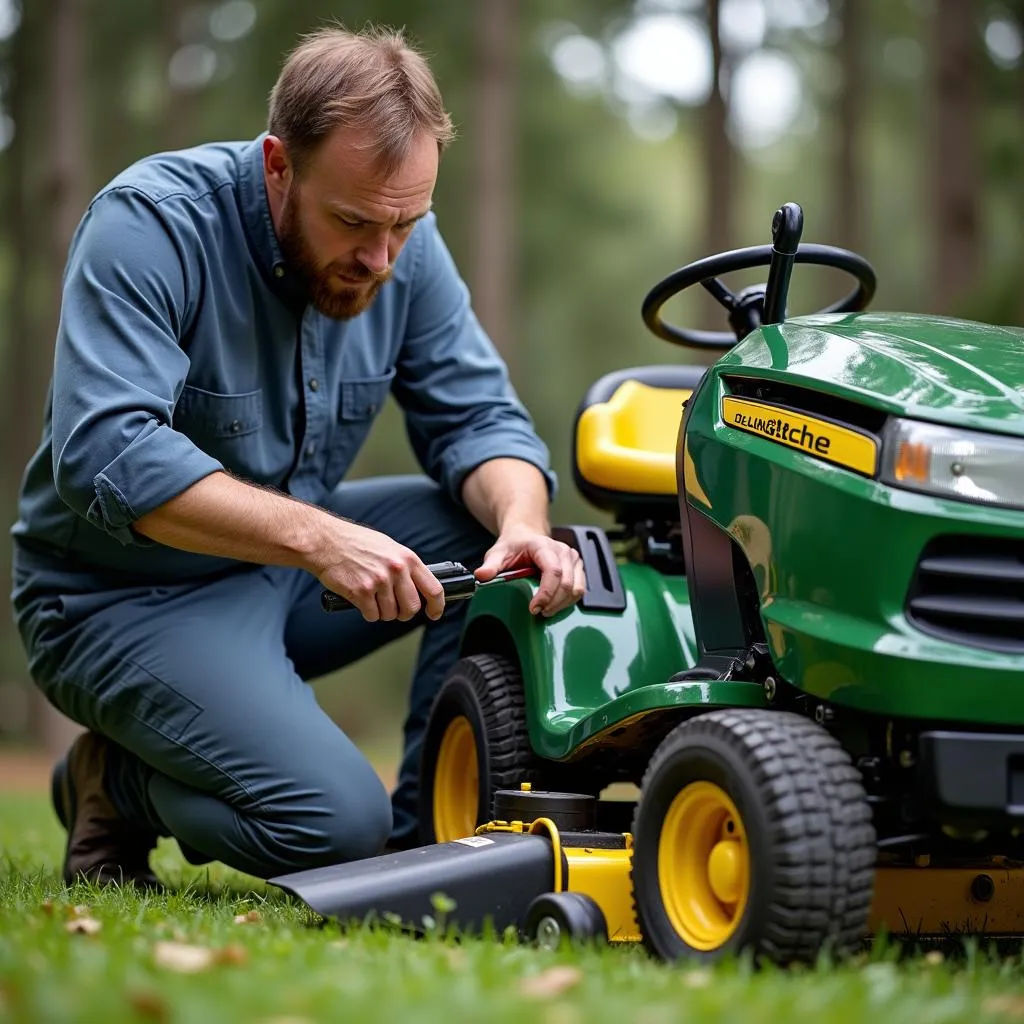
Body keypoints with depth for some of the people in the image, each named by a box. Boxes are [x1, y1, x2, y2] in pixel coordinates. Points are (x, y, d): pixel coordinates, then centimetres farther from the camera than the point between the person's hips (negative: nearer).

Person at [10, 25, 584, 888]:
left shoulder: (403, 244, -4)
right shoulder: (149, 224, -24)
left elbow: (475, 416, -4)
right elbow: (105, 456, -35)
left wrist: (519, 523, -28)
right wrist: (315, 537, -44)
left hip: (289, 562, 7)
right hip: (126, 593, -7)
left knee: (498, 532, -13)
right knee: (336, 825, -25)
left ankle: (433, 843, -3)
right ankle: (117, 784, 4)